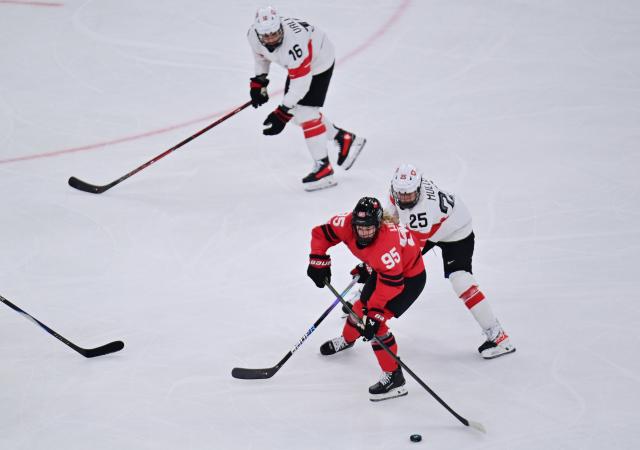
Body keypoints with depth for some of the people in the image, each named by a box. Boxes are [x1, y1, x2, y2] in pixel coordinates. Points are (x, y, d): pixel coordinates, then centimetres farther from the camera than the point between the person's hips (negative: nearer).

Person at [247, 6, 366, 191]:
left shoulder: (294, 44, -43)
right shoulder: (253, 35, -21)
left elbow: (300, 85, -39)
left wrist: (282, 113, -37)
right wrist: (258, 81, 4)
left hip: (319, 61, -8)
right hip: (296, 63, 8)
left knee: (305, 111, -16)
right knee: (296, 111, 10)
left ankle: (323, 168, -9)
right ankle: (344, 139, 24)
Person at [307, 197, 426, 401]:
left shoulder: (387, 242, -41)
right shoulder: (348, 223, -23)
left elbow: (392, 283, -39)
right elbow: (322, 233, -6)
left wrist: (375, 314, -38)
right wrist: (318, 261, -11)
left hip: (409, 277, -7)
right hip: (382, 269, 7)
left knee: (374, 322, -17)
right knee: (361, 308, 20)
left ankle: (394, 377, -12)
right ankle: (347, 339, 53)